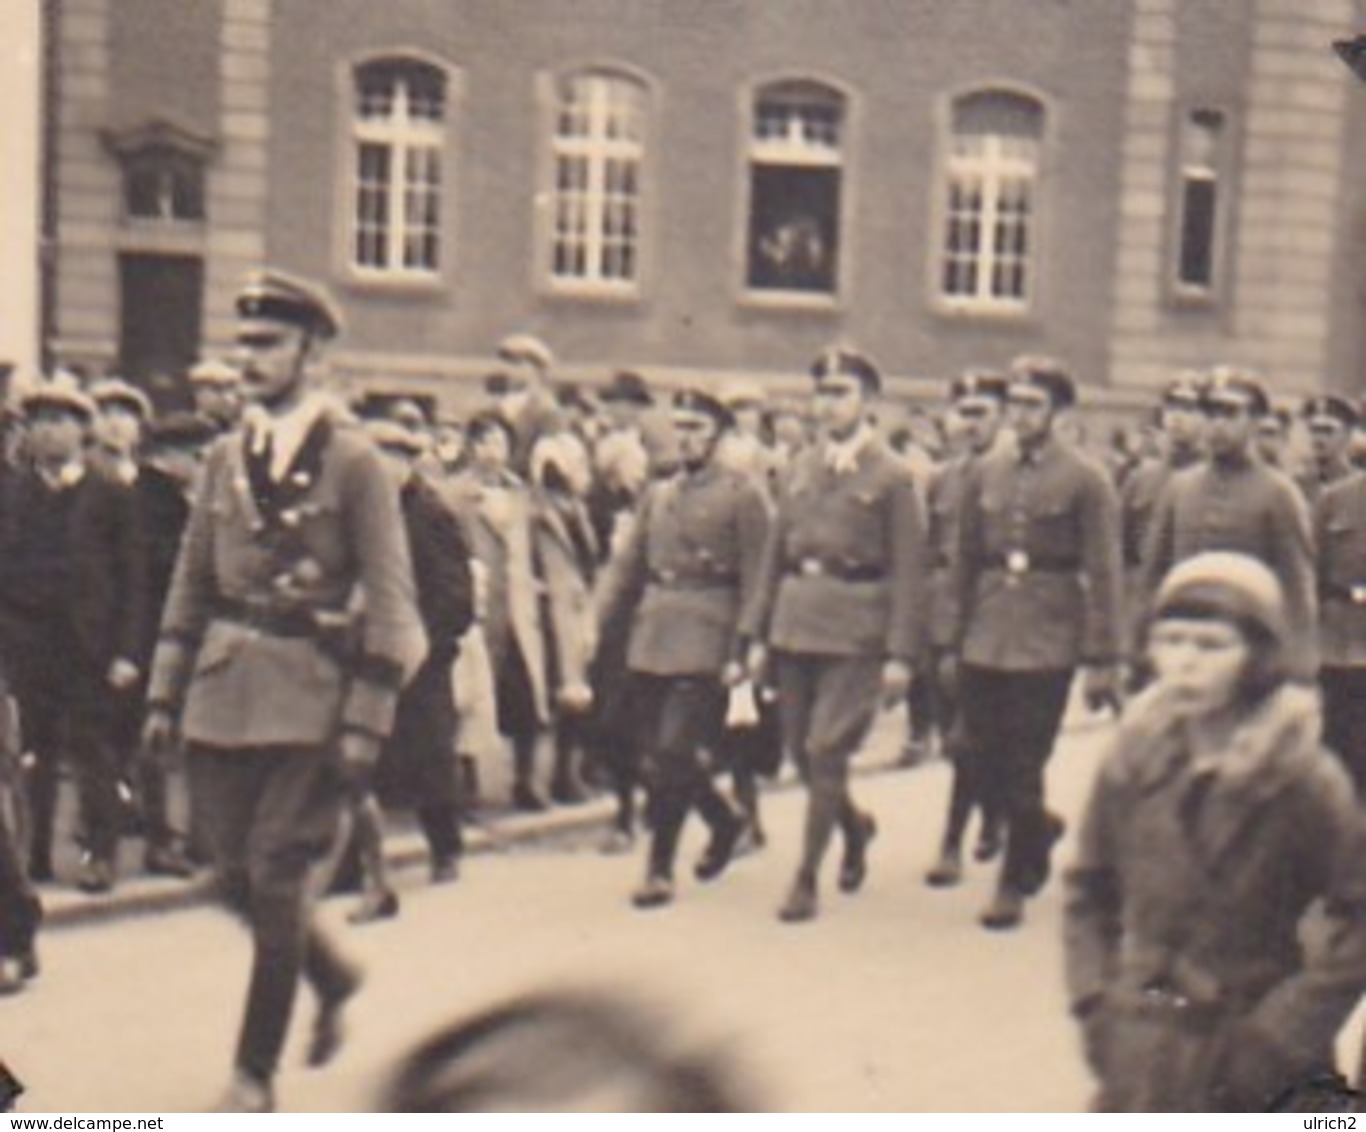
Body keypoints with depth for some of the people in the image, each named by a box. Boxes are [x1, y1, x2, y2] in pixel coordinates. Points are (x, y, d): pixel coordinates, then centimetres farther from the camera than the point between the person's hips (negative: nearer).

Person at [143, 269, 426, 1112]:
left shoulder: (355, 461, -6)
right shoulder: (227, 459, 10)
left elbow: (391, 601, -8)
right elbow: (191, 585, 15)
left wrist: (368, 722, -13)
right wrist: (166, 694, 9)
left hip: (308, 701, -5)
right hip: (222, 696, 5)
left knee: (276, 880, -2)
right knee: (238, 877, 9)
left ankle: (256, 1074, 10)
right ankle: (336, 978, 36)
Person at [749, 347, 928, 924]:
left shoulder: (892, 477, -4)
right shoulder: (801, 468, 11)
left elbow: (909, 572, -6)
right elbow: (775, 554, 14)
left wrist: (902, 654, -12)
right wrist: (760, 635, 10)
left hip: (855, 633, -5)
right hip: (795, 626, 5)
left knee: (826, 751, -7)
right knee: (800, 750, 11)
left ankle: (806, 878, 3)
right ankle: (855, 826, 38)